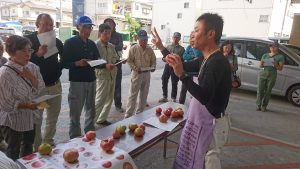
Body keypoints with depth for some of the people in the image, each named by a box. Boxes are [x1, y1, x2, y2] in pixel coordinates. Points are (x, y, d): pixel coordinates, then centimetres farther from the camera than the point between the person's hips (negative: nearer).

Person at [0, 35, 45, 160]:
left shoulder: (33, 68, -4)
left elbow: (41, 91, -6)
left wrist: (31, 77, -19)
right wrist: (26, 105, -30)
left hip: (30, 117, 6)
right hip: (12, 120, -6)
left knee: (28, 146, 24)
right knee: (13, 152, 9)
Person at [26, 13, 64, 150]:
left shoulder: (56, 41, 5)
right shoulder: (29, 40, -5)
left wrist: (59, 67, -1)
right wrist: (38, 54, -27)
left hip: (55, 85, 4)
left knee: (53, 117, 15)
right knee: (36, 120, 4)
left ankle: (48, 142, 34)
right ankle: (38, 148, 19)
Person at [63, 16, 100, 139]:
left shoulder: (92, 44, 13)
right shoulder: (70, 43, -3)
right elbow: (64, 63, -6)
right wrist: (77, 63, -22)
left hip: (91, 80, 6)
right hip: (77, 81, -5)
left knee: (91, 110, 15)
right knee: (75, 113, -1)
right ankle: (75, 139, 13)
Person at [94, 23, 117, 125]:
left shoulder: (111, 46, 11)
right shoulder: (95, 45, -11)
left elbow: (116, 58, 16)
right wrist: (105, 65, -28)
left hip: (112, 75, 7)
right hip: (102, 76, -7)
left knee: (109, 99, 13)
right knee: (100, 100, -5)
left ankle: (102, 119, 28)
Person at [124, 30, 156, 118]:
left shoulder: (150, 49, 7)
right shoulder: (133, 49, -5)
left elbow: (153, 60, 14)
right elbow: (129, 61, -6)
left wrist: (153, 67, -6)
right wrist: (135, 68, -21)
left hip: (147, 74, 5)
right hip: (137, 74, -5)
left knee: (144, 94, 12)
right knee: (133, 95, -4)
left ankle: (140, 112, 27)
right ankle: (128, 114, 4)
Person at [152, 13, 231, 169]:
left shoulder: (217, 62, -25)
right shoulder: (206, 59, 5)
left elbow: (205, 97, -33)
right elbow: (185, 66, 17)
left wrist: (181, 75, -40)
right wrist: (162, 48, 16)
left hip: (210, 123, -9)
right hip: (202, 119, 9)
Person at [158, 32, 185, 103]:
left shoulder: (181, 49, 0)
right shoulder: (168, 47, 10)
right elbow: (164, 57, 12)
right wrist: (164, 58, -10)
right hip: (167, 66, 3)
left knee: (174, 83, 5)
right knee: (164, 81, 6)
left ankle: (173, 98, 20)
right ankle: (164, 97, 23)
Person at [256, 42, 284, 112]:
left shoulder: (280, 57, 6)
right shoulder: (265, 55, 14)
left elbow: (280, 68, 1)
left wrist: (275, 65, -18)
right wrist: (261, 64, -9)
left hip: (272, 74, -2)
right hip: (263, 73, 2)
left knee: (268, 91, 0)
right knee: (260, 89, -4)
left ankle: (264, 106, 7)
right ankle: (258, 105, 0)